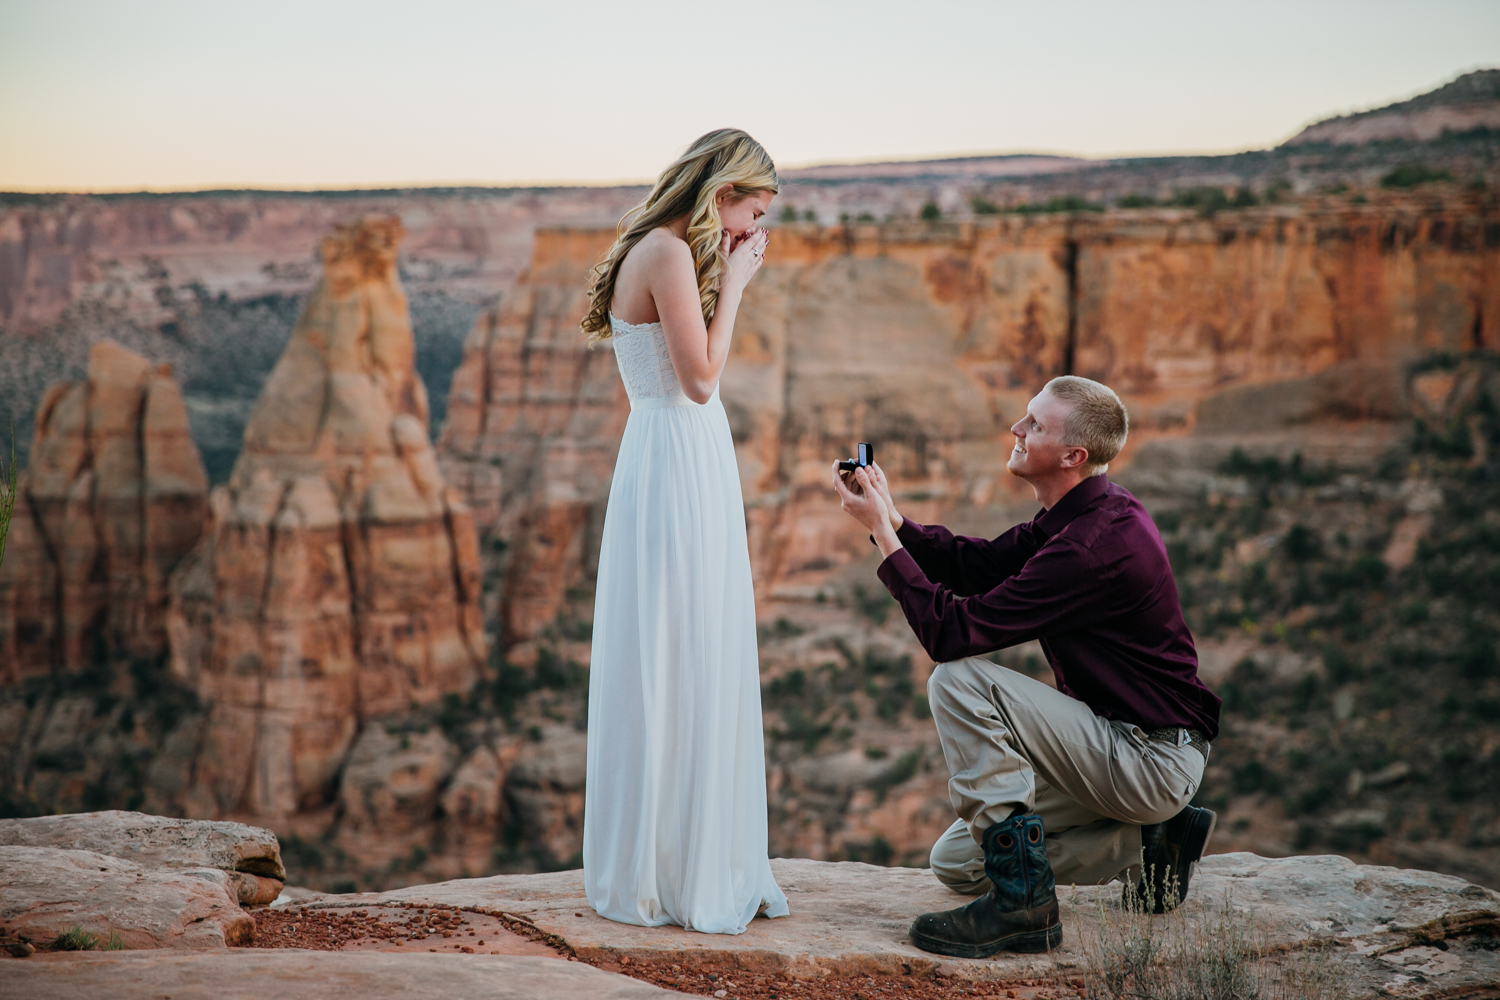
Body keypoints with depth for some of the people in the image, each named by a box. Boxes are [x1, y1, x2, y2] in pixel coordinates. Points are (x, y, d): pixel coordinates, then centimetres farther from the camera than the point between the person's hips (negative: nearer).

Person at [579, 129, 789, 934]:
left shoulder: (660, 254, 16)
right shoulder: (668, 254, -14)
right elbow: (699, 377, -16)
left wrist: (725, 277, 14)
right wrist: (734, 282, -10)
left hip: (691, 468, 10)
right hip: (678, 467, -10)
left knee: (700, 669, 13)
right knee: (673, 670, -4)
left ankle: (702, 862, 22)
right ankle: (658, 876, 5)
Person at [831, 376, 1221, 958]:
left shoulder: (1094, 544, -27)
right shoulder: (1085, 516, 5)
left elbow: (952, 632, -26)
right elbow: (978, 564, 11)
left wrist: (882, 532, -19)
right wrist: (891, 518, -3)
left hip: (1153, 761, -10)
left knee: (960, 680, -21)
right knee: (956, 861, 11)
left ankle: (1021, 900, -19)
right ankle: (1148, 842, 11)